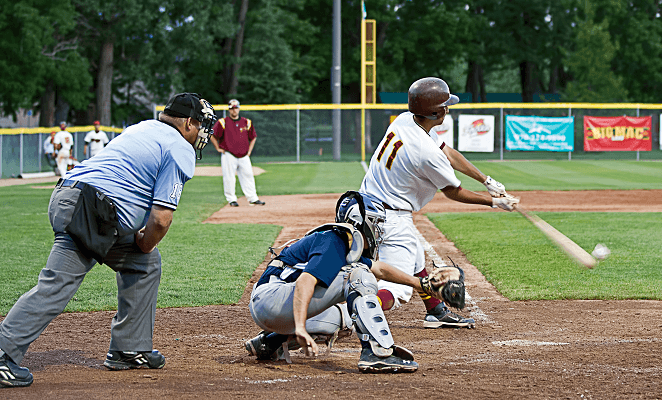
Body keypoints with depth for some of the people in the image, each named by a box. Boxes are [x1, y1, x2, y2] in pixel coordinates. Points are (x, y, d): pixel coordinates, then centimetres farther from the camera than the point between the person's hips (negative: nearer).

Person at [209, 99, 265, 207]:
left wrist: (249, 151, 11)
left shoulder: (247, 122, 8)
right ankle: (231, 199, 6)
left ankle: (253, 198, 5)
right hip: (229, 156, -3)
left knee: (248, 176, 2)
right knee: (229, 178, -3)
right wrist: (218, 148, 0)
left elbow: (253, 137, 20)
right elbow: (212, 136, 4)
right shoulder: (223, 123, -3)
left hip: (244, 156, 3)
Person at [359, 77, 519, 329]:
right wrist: (494, 202, 6)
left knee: (417, 260, 28)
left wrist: (487, 181, 12)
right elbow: (454, 192, -8)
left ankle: (437, 312, 43)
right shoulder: (427, 153, -26)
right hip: (392, 220, -10)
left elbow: (448, 153, 9)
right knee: (397, 290, -11)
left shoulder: (403, 120, 0)